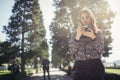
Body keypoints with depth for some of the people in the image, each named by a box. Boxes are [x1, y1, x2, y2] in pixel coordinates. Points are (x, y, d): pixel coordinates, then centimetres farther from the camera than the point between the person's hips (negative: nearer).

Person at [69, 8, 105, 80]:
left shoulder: (98, 32, 11)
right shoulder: (75, 33, 11)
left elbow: (101, 51, 1)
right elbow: (71, 52, 2)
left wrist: (93, 37, -10)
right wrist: (77, 37, -8)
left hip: (95, 66, 0)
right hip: (80, 67, 0)